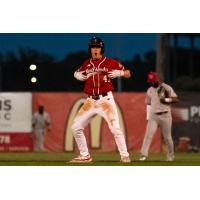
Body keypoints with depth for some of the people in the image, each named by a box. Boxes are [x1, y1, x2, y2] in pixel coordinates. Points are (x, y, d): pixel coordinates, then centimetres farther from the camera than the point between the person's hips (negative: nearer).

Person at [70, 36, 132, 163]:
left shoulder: (110, 63, -1)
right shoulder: (87, 64, 11)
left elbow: (128, 74, 1)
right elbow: (77, 74, 26)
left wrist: (119, 73, -20)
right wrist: (78, 75, 2)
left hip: (105, 99, -5)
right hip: (91, 100, 5)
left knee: (115, 128, -16)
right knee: (76, 127, 1)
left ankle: (125, 155, -6)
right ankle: (85, 156, 12)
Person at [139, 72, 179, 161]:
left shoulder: (167, 88, -3)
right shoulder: (149, 91, 11)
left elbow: (176, 99, -6)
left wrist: (166, 99, -22)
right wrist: (148, 117, 11)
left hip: (165, 116, -3)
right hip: (153, 116, 3)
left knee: (167, 137, 4)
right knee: (148, 135, -12)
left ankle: (170, 155, 21)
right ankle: (143, 155, -17)